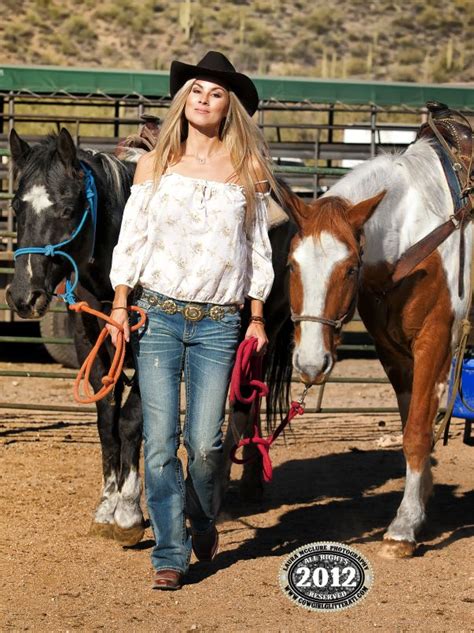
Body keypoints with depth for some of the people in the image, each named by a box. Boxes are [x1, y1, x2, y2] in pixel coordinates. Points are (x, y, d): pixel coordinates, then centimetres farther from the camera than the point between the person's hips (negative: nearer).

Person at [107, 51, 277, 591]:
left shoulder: (249, 171, 4)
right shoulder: (154, 166, 6)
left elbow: (257, 247, 9)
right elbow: (131, 238, 7)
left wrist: (257, 319, 7)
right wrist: (120, 306, 0)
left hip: (218, 323, 0)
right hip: (157, 316, 1)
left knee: (204, 441, -6)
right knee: (160, 440, -4)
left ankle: (203, 520, 25)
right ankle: (170, 552, 6)